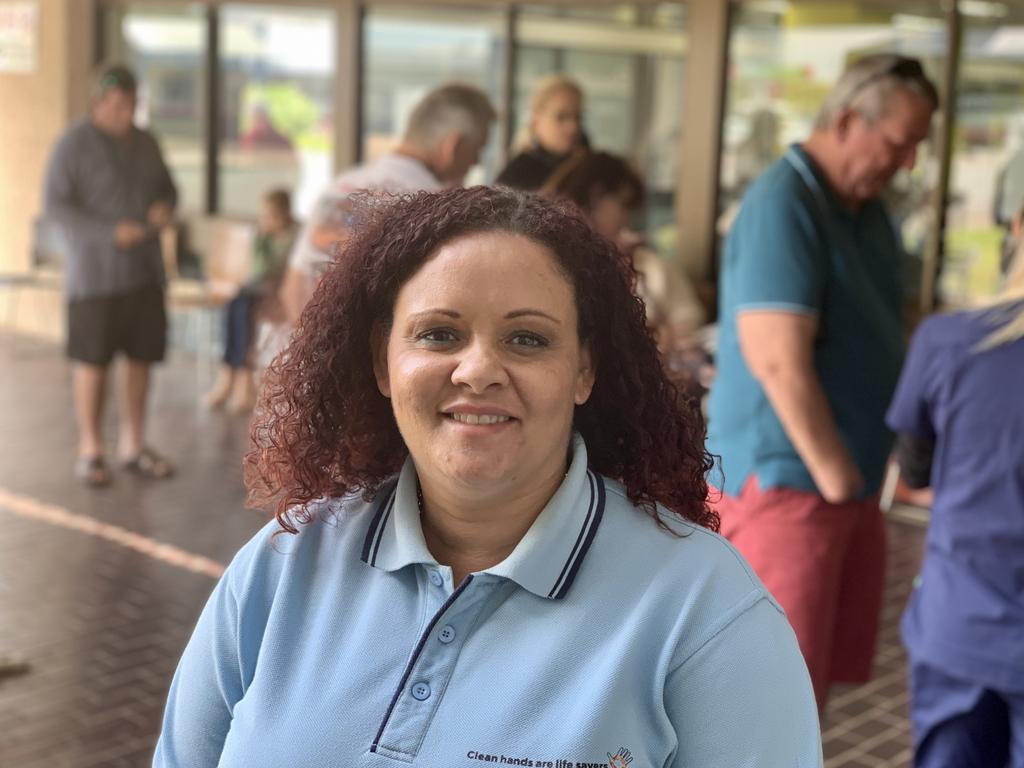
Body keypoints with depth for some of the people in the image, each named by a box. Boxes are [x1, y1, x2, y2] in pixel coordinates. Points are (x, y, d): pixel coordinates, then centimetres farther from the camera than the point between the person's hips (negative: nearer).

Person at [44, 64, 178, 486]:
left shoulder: (144, 142, 9)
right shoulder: (74, 144, -9)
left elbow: (167, 189, 19)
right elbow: (55, 206, -12)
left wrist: (165, 207, -6)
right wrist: (111, 233, -22)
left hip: (144, 270, 6)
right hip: (95, 272, -6)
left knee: (141, 356, 8)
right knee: (93, 361, 2)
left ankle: (132, 446, 20)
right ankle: (90, 451, 14)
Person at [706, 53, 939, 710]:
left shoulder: (870, 214, 11)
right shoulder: (784, 206, -17)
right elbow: (778, 359, -24)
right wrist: (833, 472, -17)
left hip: (850, 481, 9)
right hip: (784, 480, -9)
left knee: (826, 669, 15)